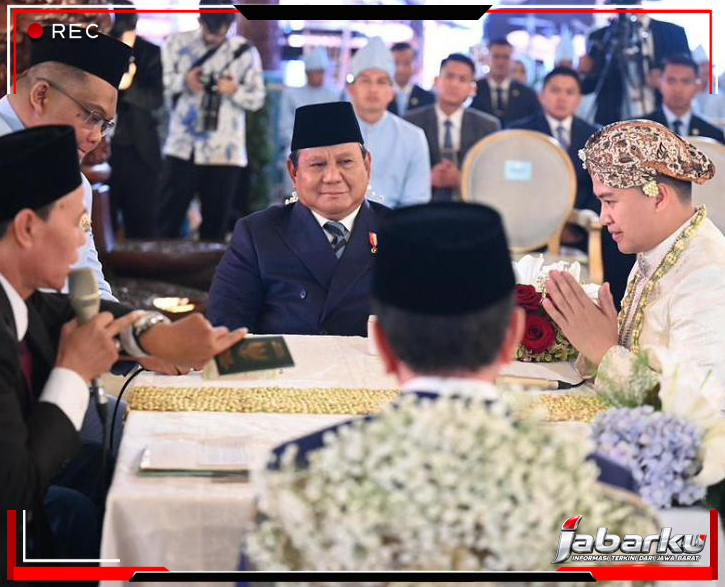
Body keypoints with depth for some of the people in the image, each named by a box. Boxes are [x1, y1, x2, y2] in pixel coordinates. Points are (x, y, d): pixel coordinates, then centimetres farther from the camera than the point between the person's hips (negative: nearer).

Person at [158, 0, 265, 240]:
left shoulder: (244, 51, 3)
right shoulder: (176, 43, 4)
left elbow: (258, 98, 4)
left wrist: (235, 91, -15)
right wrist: (183, 81, -17)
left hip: (224, 151, 0)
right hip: (183, 147, 0)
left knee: (215, 224, 5)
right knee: (167, 221, 3)